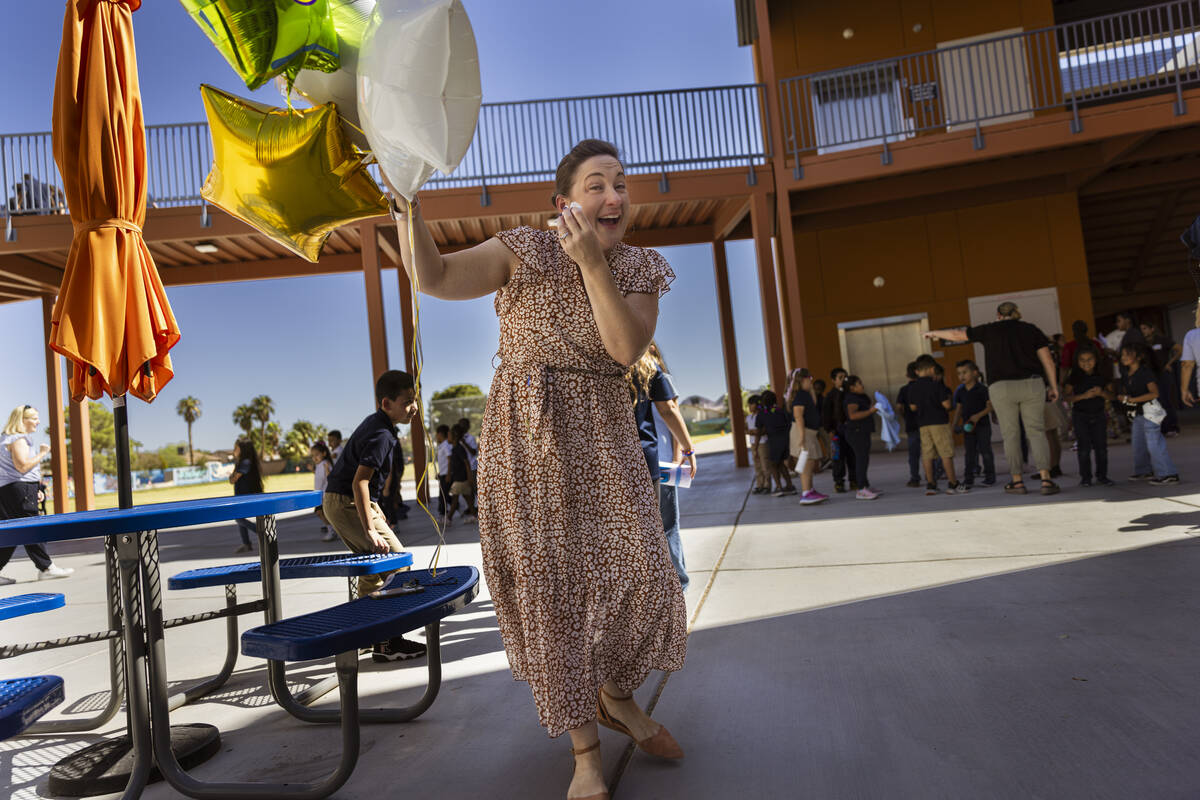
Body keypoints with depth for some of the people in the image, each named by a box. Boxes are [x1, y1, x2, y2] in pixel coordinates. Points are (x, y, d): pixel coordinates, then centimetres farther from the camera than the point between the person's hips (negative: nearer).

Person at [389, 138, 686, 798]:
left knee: (637, 568, 2)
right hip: (528, 438, -3)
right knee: (551, 583, 2)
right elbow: (432, 277, -18)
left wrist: (592, 263, -20)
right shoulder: (526, 252, -7)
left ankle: (617, 698, 33)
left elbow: (627, 349, -14)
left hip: (604, 435, 4)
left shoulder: (643, 268, 4)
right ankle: (584, 746, 20)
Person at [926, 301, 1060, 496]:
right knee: (1037, 431, 2)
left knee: (1010, 434, 5)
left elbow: (956, 335, 13)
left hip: (1002, 387, -1)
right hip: (1032, 384, 1)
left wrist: (934, 333, 28)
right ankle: (1046, 479, -8)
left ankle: (1017, 481, 9)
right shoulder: (1031, 329, 11)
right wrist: (1053, 386, 10)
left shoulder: (990, 330, 7)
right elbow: (1048, 360, 5)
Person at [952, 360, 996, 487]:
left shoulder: (982, 389, -8)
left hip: (982, 424, -4)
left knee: (985, 450, 0)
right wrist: (955, 423, 6)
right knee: (969, 452, 7)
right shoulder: (960, 391, 7)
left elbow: (990, 406, -10)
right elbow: (959, 408, 13)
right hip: (967, 426, 4)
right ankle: (968, 479, 10)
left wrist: (978, 415, -22)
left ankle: (990, 476, 10)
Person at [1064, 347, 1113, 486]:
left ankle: (1102, 476, 16)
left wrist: (1101, 393, -15)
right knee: (1084, 447, -2)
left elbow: (1111, 396, 6)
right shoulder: (1075, 377, -5)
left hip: (1098, 414, 2)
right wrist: (1084, 396, -21)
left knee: (1101, 446, 3)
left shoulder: (1102, 376, 2)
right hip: (1080, 414, -2)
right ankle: (1085, 477, 7)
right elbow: (1066, 396, -8)